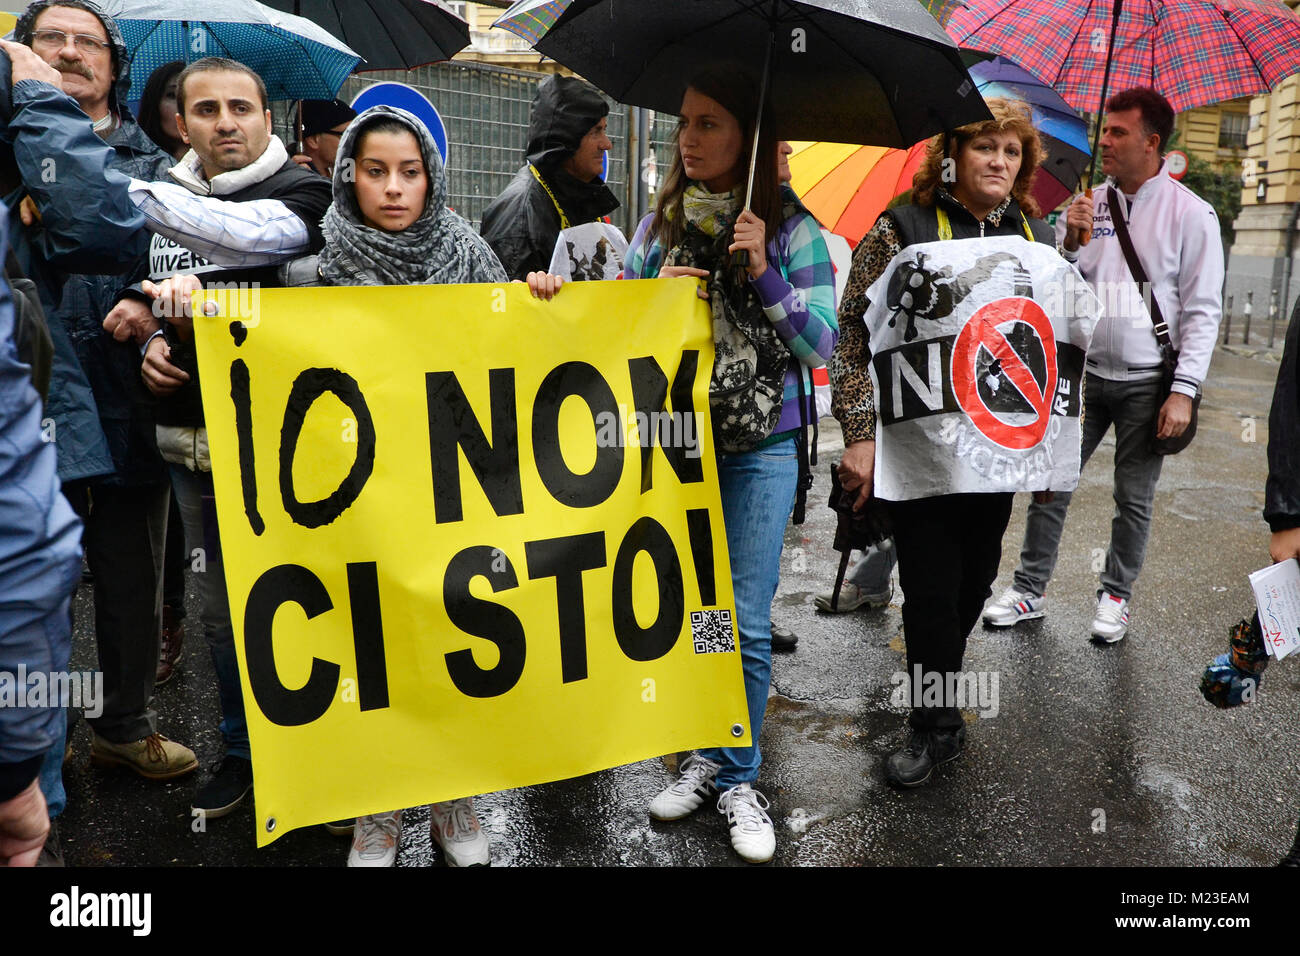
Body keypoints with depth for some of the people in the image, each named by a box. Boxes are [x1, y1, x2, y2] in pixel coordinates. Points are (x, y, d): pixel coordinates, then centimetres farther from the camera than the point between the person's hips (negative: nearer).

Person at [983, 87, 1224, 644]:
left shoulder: (1191, 214, -4)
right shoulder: (1086, 205, 6)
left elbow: (1202, 311, -5)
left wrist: (1184, 390, -12)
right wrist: (1071, 244, -11)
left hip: (1147, 385, -3)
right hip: (1082, 373, 3)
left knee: (1134, 500, 7)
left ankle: (1115, 596, 24)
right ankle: (1029, 592, 15)